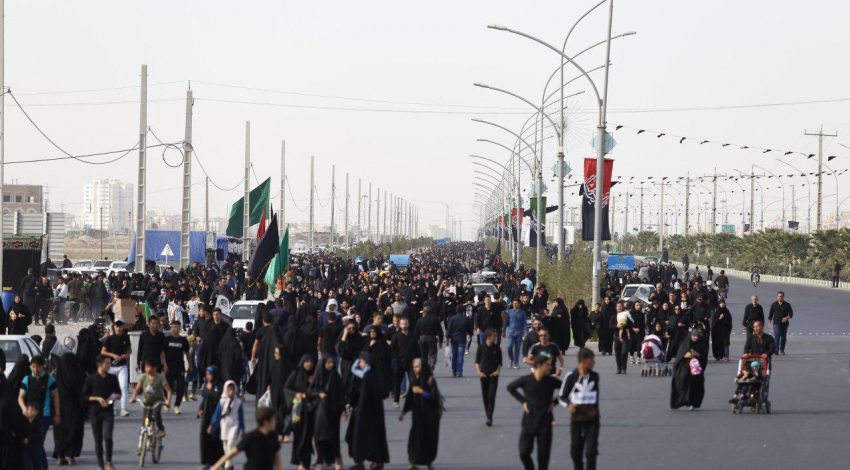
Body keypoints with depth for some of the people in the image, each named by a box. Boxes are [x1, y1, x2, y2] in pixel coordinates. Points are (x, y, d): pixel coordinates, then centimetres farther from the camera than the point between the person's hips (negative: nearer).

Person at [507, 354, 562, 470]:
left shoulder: (551, 381, -6)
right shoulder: (526, 380, -7)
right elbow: (510, 387, 9)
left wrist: (554, 402, -1)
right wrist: (522, 401, 1)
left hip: (545, 424, 0)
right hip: (529, 422, 0)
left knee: (543, 455, 3)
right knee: (524, 452, -4)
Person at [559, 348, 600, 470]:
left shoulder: (594, 376, 1)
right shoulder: (571, 377, -8)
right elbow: (561, 396, 1)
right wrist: (568, 405, -18)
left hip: (592, 419, 1)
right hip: (577, 418, -1)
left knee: (591, 451, -8)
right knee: (575, 451, 10)